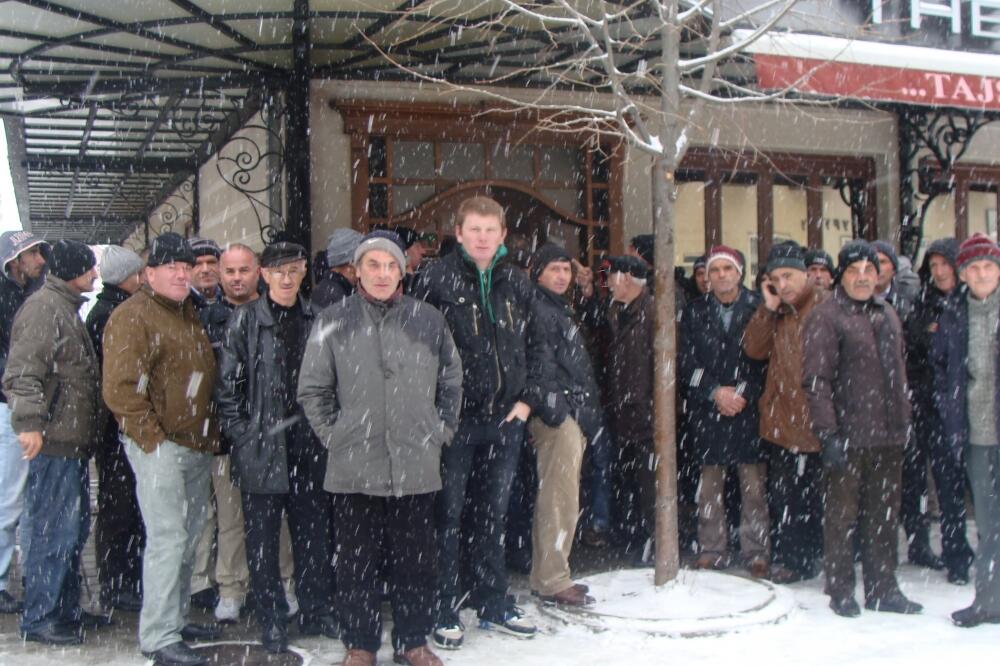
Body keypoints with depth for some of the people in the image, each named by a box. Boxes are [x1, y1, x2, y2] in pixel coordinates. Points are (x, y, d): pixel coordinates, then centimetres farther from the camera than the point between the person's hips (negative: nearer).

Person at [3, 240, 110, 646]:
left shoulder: (66, 308, 19)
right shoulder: (44, 308, -13)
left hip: (72, 440, 10)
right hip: (53, 441, -10)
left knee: (74, 528, 16)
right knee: (53, 531, -4)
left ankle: (66, 609, 27)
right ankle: (39, 618, 6)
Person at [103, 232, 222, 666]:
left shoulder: (189, 314, 16)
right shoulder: (133, 317, -10)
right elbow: (120, 389, -17)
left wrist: (210, 434, 16)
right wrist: (153, 439, -15)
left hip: (197, 447, 9)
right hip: (159, 447, -8)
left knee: (190, 537, 15)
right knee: (167, 538, -8)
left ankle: (177, 619, 28)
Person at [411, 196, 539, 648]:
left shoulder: (517, 283, 8)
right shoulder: (436, 279, -6)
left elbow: (533, 346, 15)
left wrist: (525, 398, 6)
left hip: (505, 417, 4)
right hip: (454, 418, -4)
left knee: (493, 513, 14)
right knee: (448, 514, 3)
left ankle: (493, 602, 27)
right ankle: (444, 610, 16)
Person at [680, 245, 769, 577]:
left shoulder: (758, 308, 2)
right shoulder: (695, 313, 8)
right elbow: (685, 363, 3)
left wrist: (743, 392, -11)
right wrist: (715, 392, -8)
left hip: (749, 409, -2)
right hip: (707, 411, 2)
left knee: (754, 484, -2)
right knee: (710, 485, 7)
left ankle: (756, 553, 8)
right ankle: (712, 550, 17)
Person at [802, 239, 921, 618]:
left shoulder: (888, 315, 15)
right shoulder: (825, 317, -7)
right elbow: (816, 381, -13)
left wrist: (904, 421, 17)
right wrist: (828, 434, -19)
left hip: (888, 437, 7)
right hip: (847, 438, -6)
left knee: (885, 516, 13)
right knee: (842, 516, 3)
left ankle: (882, 589, 24)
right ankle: (841, 591, 15)